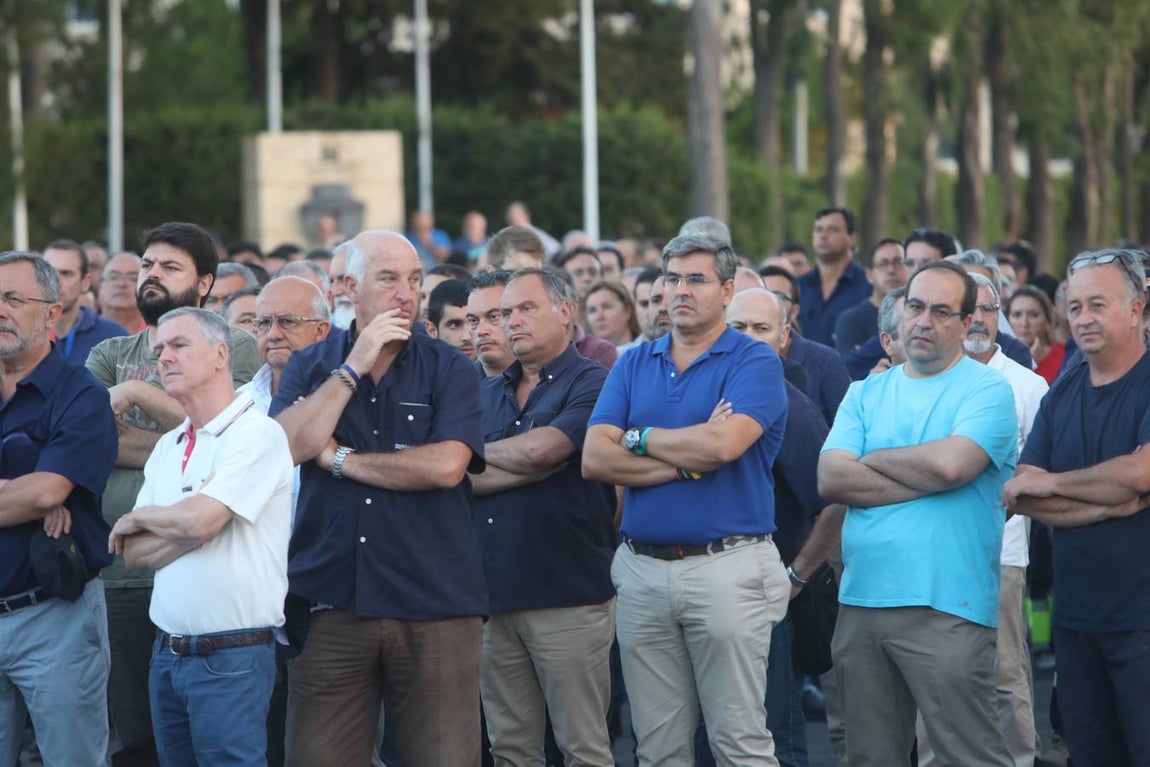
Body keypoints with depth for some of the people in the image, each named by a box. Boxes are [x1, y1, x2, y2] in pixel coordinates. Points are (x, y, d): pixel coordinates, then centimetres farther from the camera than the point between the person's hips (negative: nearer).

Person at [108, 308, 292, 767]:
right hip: (168, 653, 7)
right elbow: (135, 554, 7)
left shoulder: (257, 433, -10)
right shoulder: (168, 447, 14)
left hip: (231, 657, -7)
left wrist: (138, 518, -2)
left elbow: (199, 521, -21)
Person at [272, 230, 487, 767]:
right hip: (331, 600, 2)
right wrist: (354, 367, -9)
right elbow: (290, 445, -8)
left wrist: (339, 458, -6)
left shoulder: (450, 370, 3)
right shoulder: (310, 366, 10)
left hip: (436, 605, -1)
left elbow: (446, 465, -12)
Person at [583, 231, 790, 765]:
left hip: (726, 567, -5)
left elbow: (724, 442, -21)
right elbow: (594, 459, -1)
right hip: (643, 570, 5)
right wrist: (689, 460, -10)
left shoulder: (754, 362, -3)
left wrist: (642, 438, -5)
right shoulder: (634, 365, 12)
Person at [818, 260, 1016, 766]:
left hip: (946, 608, -5)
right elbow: (830, 480, -1)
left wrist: (873, 459, -2)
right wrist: (927, 479, -10)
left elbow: (950, 464, -20)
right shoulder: (865, 394, 13)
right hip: (860, 604, 6)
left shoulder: (987, 390, -2)